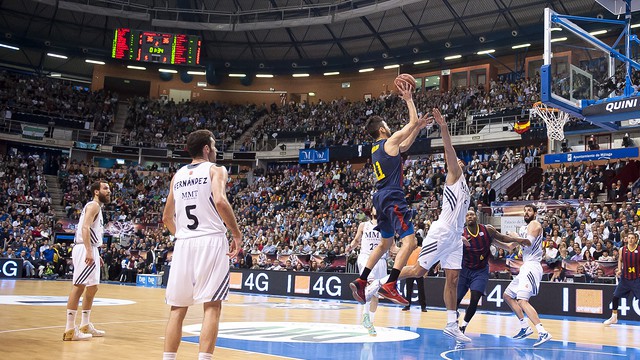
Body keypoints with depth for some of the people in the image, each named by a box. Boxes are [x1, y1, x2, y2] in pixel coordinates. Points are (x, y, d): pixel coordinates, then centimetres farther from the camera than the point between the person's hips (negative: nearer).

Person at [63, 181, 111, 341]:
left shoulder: (97, 207, 22)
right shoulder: (93, 205, -9)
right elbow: (85, 227, -22)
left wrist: (95, 254, 25)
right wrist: (89, 252, -31)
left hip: (91, 250, 11)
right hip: (85, 249, -11)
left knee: (92, 287, 15)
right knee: (79, 286, -11)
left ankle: (85, 325, 24)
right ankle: (70, 329, -12)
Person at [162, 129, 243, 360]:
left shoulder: (178, 175, 17)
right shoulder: (215, 170, 1)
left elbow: (167, 218, 19)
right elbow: (220, 201, -18)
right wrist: (236, 233, -9)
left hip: (183, 244, 5)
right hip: (211, 241, -5)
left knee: (178, 309, 11)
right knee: (211, 306, -3)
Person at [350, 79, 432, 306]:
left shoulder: (376, 148, 18)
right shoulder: (390, 141, -7)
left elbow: (405, 146, 32)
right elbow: (412, 121, 0)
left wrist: (418, 128, 28)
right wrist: (408, 99, 11)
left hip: (381, 198, 9)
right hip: (393, 198, -9)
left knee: (385, 243, 21)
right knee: (409, 241, -13)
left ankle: (361, 282, 18)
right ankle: (390, 286, -23)